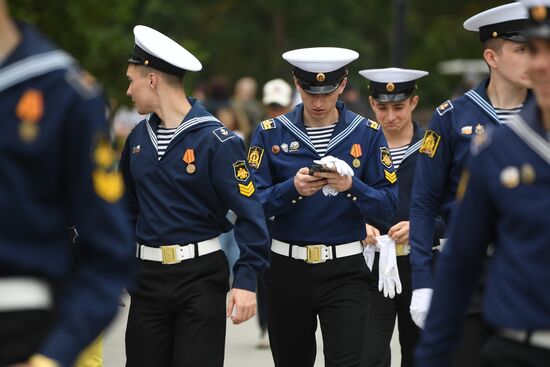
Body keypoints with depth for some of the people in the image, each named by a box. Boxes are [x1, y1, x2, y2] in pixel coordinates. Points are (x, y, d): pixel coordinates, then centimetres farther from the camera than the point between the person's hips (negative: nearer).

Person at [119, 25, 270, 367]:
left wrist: (247, 279, -23)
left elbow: (250, 212, -16)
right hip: (148, 275, 6)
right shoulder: (139, 136, 8)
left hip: (200, 275, -6)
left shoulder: (216, 139, -12)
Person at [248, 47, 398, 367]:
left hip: (345, 272, -2)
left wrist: (351, 186, -22)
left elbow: (387, 206, -4)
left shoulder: (367, 134, 0)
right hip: (288, 270, 2)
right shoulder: (271, 134, 1)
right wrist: (292, 188, -22)